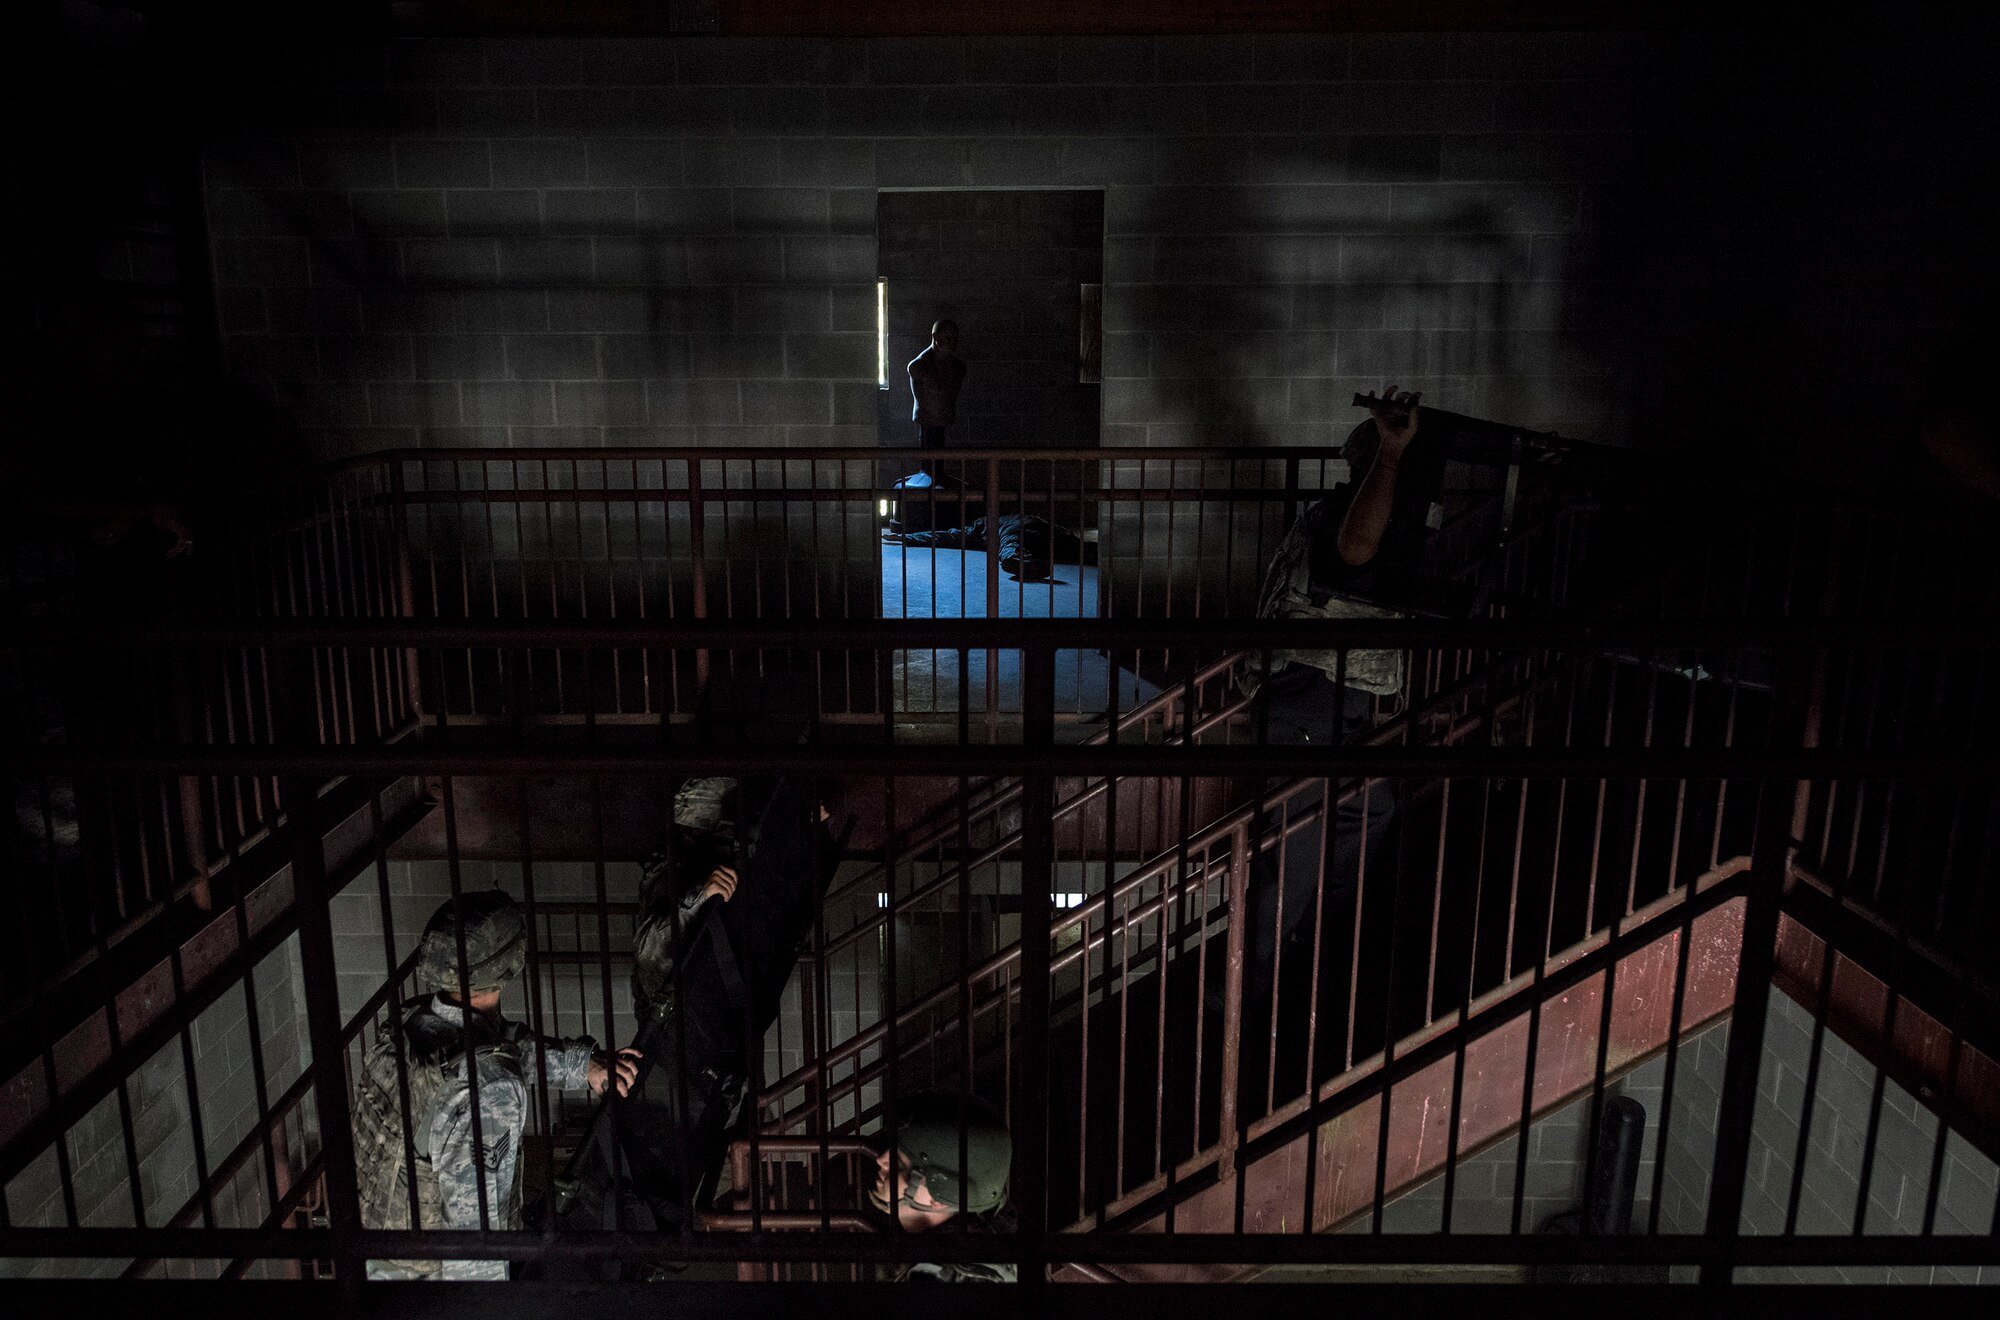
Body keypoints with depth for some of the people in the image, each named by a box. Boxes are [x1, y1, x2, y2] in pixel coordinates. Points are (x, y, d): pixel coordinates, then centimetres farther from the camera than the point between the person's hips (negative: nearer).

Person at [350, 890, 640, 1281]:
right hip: (445, 1270, -7)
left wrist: (581, 1062, 10)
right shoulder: (489, 1087, -35)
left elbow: (508, 1043, 7)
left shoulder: (405, 1026, -10)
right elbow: (471, 1218, -30)